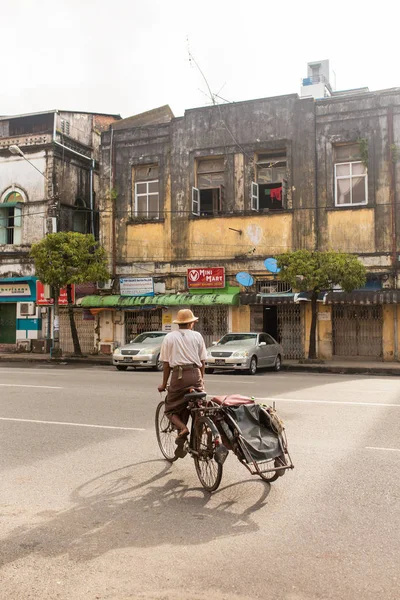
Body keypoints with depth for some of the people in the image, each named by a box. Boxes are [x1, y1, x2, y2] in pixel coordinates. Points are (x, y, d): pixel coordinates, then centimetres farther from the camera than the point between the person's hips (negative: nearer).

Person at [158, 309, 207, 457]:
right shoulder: (197, 336, 9)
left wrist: (164, 384, 13)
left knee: (171, 409, 11)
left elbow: (166, 363, 5)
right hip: (195, 374, 2)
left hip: (178, 374, -1)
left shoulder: (169, 337, 6)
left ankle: (182, 428, -16)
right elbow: (202, 361, 9)